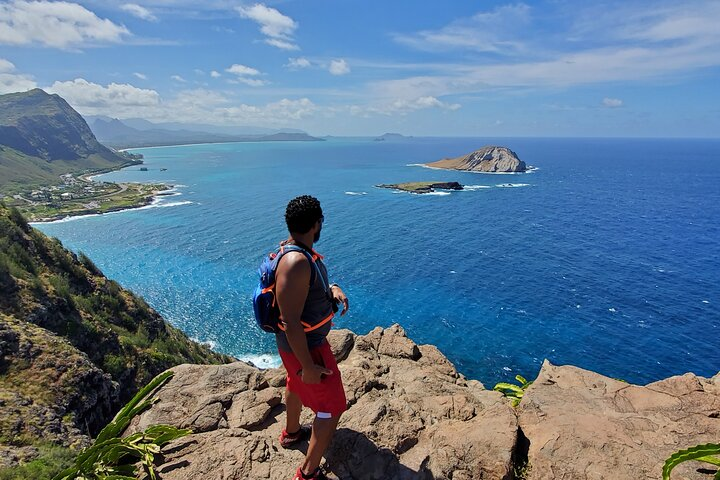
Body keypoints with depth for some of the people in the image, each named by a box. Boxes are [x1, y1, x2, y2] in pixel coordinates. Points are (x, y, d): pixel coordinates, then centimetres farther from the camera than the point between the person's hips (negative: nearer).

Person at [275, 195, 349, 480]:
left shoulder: (303, 252, -3)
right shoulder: (296, 263, -34)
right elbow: (290, 322, -33)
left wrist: (333, 288, -4)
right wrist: (309, 367, -26)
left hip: (304, 340, 10)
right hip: (305, 347, -10)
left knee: (297, 386, 31)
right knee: (331, 408, 4)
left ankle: (292, 433, 57)